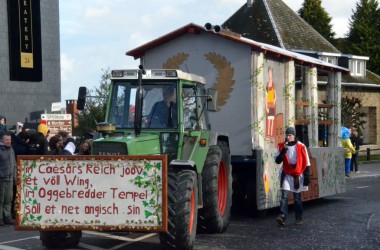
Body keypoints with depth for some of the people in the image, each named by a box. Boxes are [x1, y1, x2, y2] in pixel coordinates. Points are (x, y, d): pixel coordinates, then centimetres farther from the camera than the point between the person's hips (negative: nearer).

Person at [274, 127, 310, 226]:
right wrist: (283, 152, -19)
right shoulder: (281, 146, 1)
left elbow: (306, 163, -3)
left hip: (298, 176, -1)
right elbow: (277, 161, -2)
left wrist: (306, 177, -6)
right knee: (284, 195, -13)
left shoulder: (301, 147, -6)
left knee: (297, 197, 7)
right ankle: (282, 216, -21)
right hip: (286, 175, 1)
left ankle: (299, 218, 17)